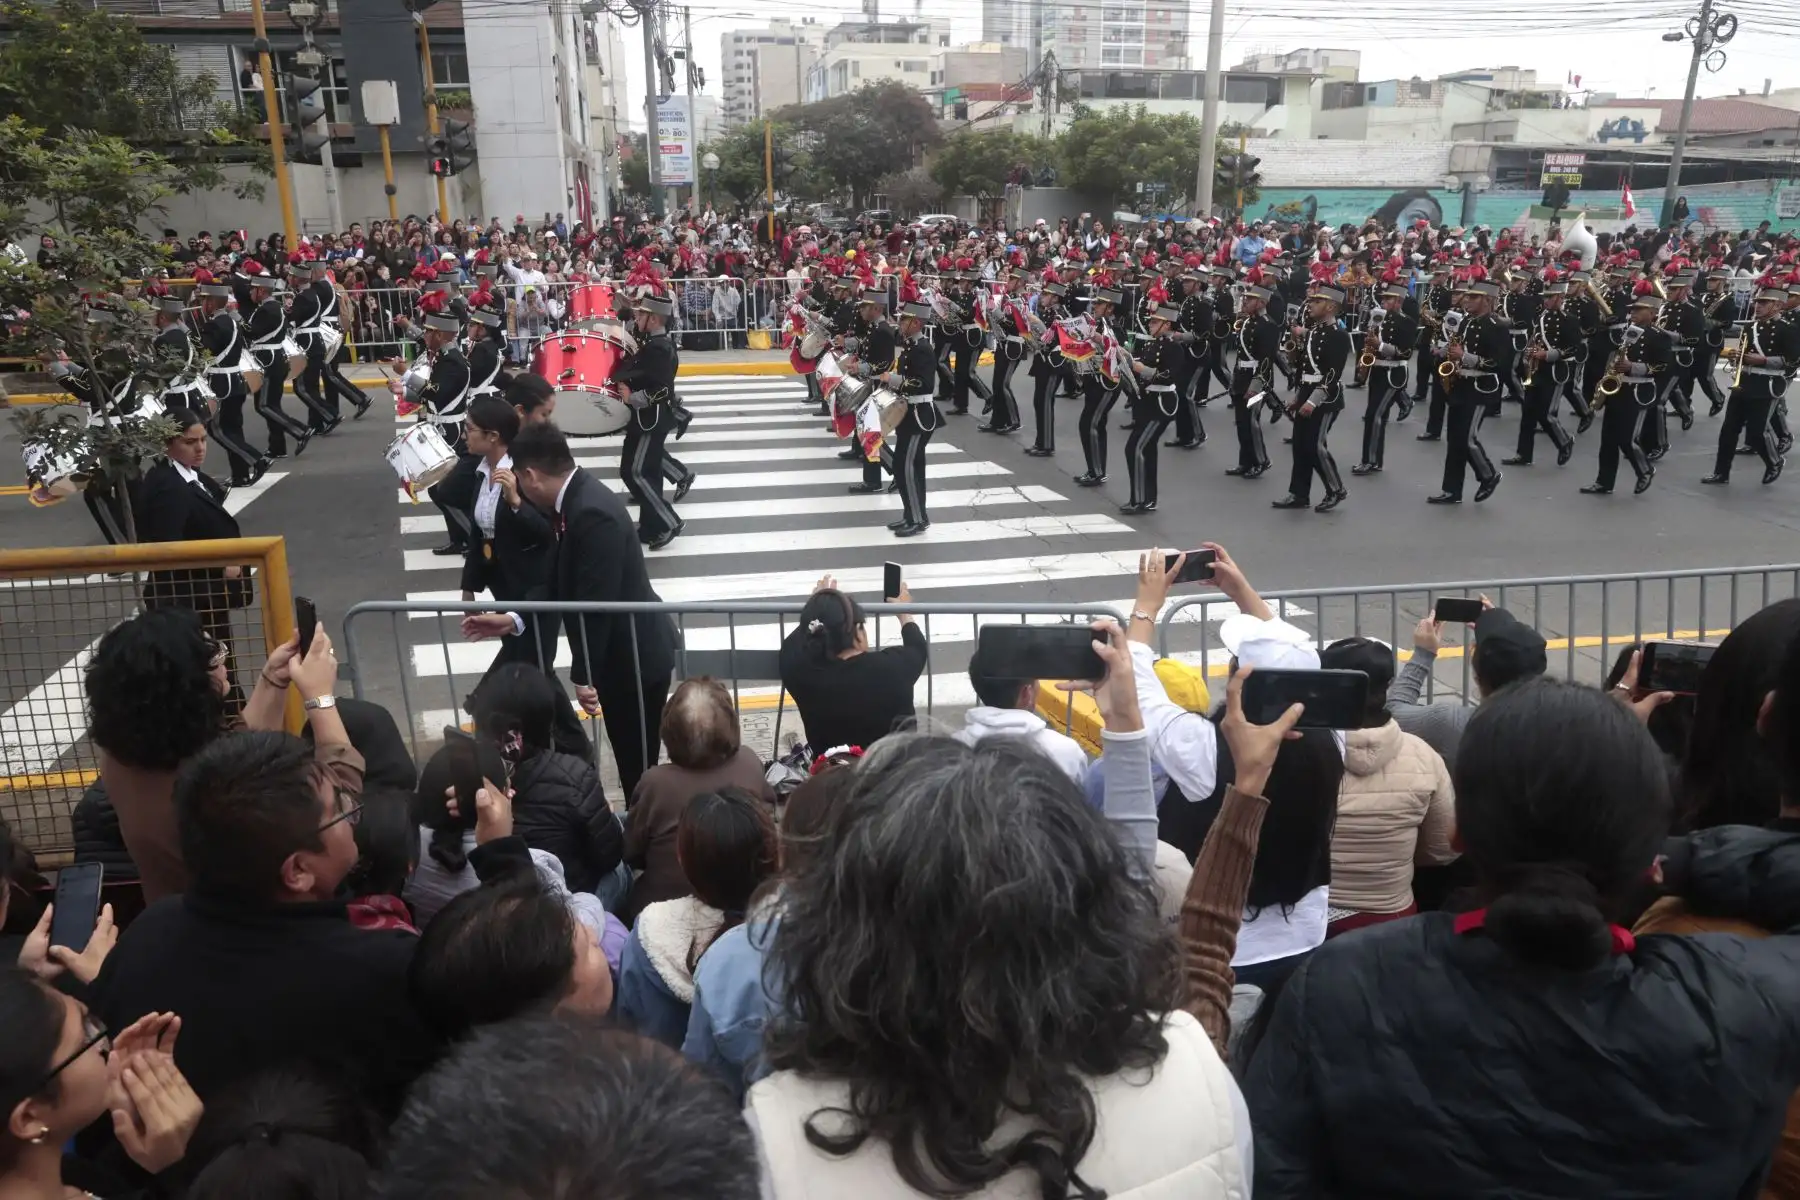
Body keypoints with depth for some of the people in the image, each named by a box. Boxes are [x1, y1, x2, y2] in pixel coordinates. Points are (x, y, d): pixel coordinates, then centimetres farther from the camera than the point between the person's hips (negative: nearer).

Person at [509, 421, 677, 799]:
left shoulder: (592, 514, -28)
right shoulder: (576, 498, 3)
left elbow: (597, 603, -26)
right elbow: (562, 583, 11)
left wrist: (583, 675, -20)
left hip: (635, 655, -10)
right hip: (619, 652, 10)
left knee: (638, 761, 2)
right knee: (628, 757, 20)